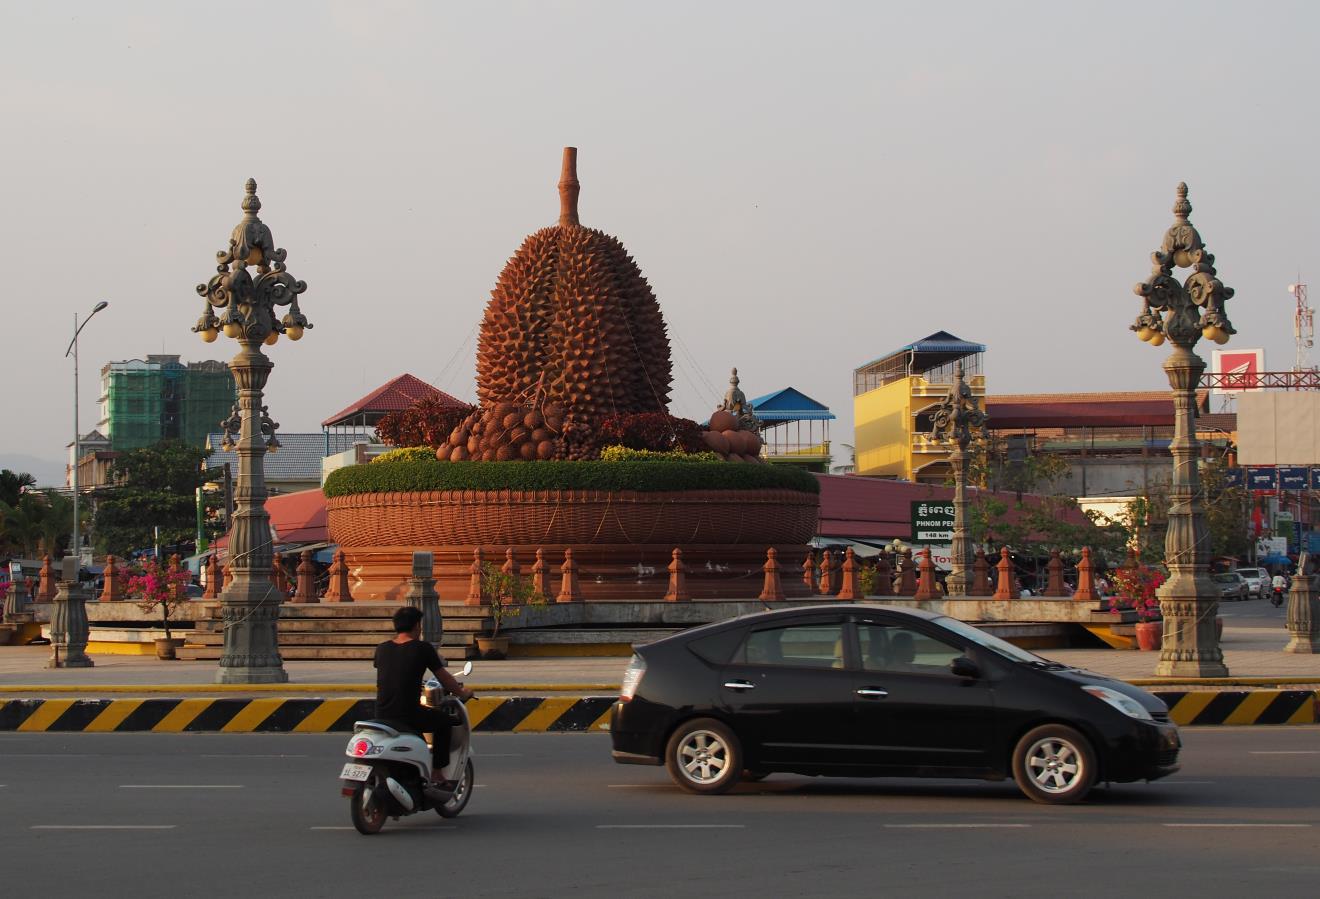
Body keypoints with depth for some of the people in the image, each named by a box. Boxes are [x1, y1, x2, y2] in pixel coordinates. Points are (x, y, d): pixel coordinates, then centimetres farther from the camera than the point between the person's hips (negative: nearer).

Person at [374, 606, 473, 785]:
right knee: (443, 721, 22)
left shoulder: (382, 649, 7)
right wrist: (462, 693, 24)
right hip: (410, 715, -5)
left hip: (381, 716, 5)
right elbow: (445, 678, 3)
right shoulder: (422, 648, -6)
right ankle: (437, 772, 20)